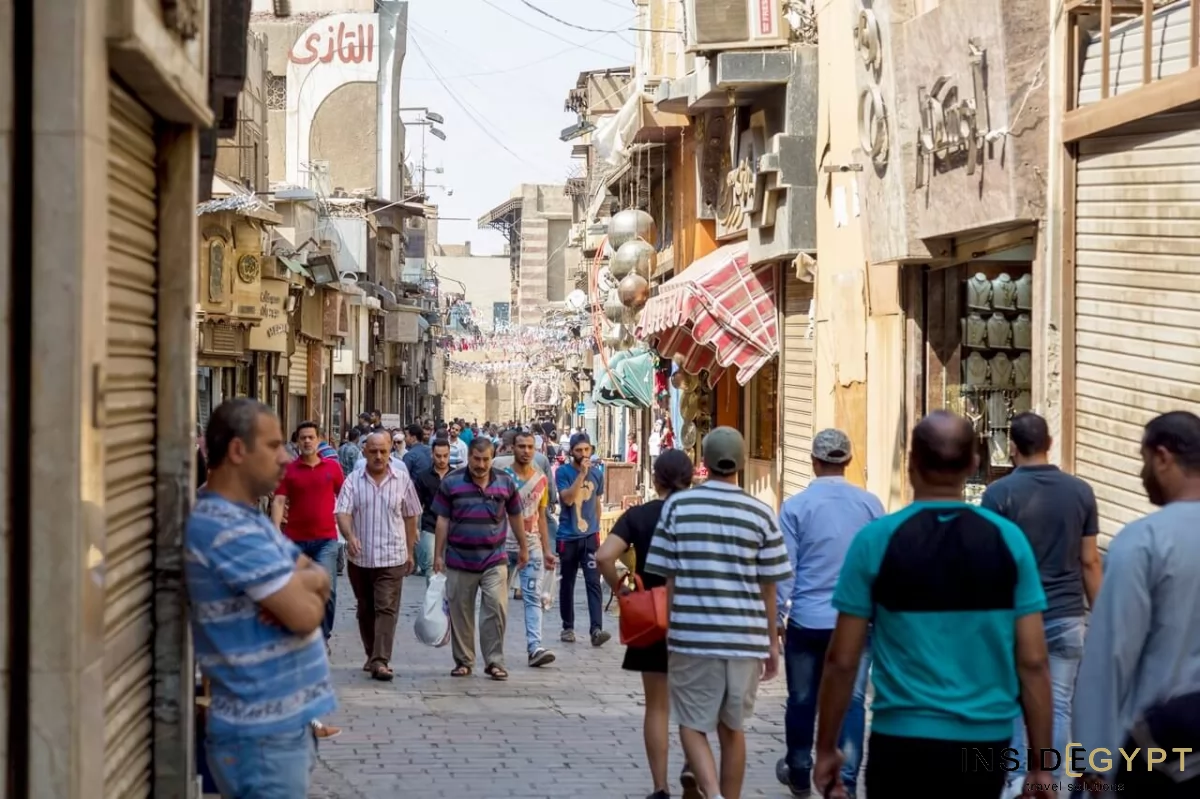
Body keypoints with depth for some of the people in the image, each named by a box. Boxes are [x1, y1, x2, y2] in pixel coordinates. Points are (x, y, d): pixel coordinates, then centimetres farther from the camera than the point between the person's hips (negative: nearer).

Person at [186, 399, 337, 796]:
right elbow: (304, 615, -22)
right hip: (262, 736, -10)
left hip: (284, 723, 10)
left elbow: (319, 576, 13)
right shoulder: (226, 529, -20)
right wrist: (304, 588, 0)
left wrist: (298, 585, -10)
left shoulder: (249, 518, 14)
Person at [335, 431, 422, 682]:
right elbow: (343, 512, -10)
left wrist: (410, 552, 9)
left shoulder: (402, 480, 1)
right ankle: (372, 656, 27)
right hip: (360, 558, 2)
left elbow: (410, 518, 8)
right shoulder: (353, 481, 0)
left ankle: (380, 661, -15)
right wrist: (350, 536, -29)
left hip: (392, 558, -2)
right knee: (365, 610, 13)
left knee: (386, 609, -10)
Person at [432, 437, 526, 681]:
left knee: (496, 608, -8)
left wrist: (523, 546, 20)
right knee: (460, 612, 7)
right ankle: (463, 661, 18)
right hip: (459, 559, 0)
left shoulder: (505, 482, 4)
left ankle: (494, 661, 0)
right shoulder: (451, 482, -1)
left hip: (494, 559, 0)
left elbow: (515, 516, 15)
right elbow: (443, 520, 2)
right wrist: (438, 555, 0)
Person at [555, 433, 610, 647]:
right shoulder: (563, 472, -6)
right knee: (567, 584, 9)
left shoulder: (597, 474, 6)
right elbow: (568, 498, -19)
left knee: (594, 583, -10)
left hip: (590, 536, 2)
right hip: (568, 537, -2)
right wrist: (581, 474, -23)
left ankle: (596, 629, -17)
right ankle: (568, 627, 22)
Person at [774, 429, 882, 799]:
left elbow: (784, 569, -4)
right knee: (851, 701, 3)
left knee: (802, 700, 13)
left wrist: (775, 619, 4)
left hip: (807, 620, 0)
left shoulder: (796, 506, -6)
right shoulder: (870, 504, -1)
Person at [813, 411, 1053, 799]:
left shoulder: (876, 540, -6)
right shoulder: (1007, 539, 0)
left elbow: (842, 661, -3)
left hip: (903, 742, -2)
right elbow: (1033, 663, -1)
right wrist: (1041, 764, 6)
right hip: (986, 742, 2)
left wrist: (826, 748, 8)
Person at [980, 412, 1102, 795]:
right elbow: (1089, 562, 3)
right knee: (1057, 705, 7)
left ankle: (1018, 780, 3)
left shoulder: (999, 493, -9)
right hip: (1066, 616, 2)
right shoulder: (1080, 491, 0)